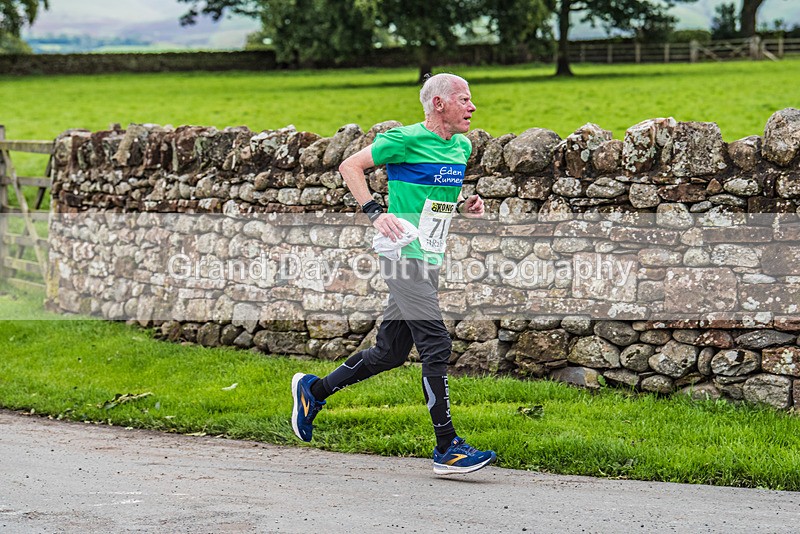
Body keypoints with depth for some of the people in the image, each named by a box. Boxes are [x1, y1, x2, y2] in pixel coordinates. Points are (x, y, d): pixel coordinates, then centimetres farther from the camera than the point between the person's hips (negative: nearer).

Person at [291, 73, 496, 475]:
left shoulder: (462, 147, 13)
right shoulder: (407, 140, -11)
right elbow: (350, 166, -5)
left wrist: (463, 205, 7)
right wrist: (374, 213, -15)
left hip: (429, 260, 9)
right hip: (404, 256, -9)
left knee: (391, 352, 13)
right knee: (437, 347, -12)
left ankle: (314, 390, 31)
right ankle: (447, 449, -8)